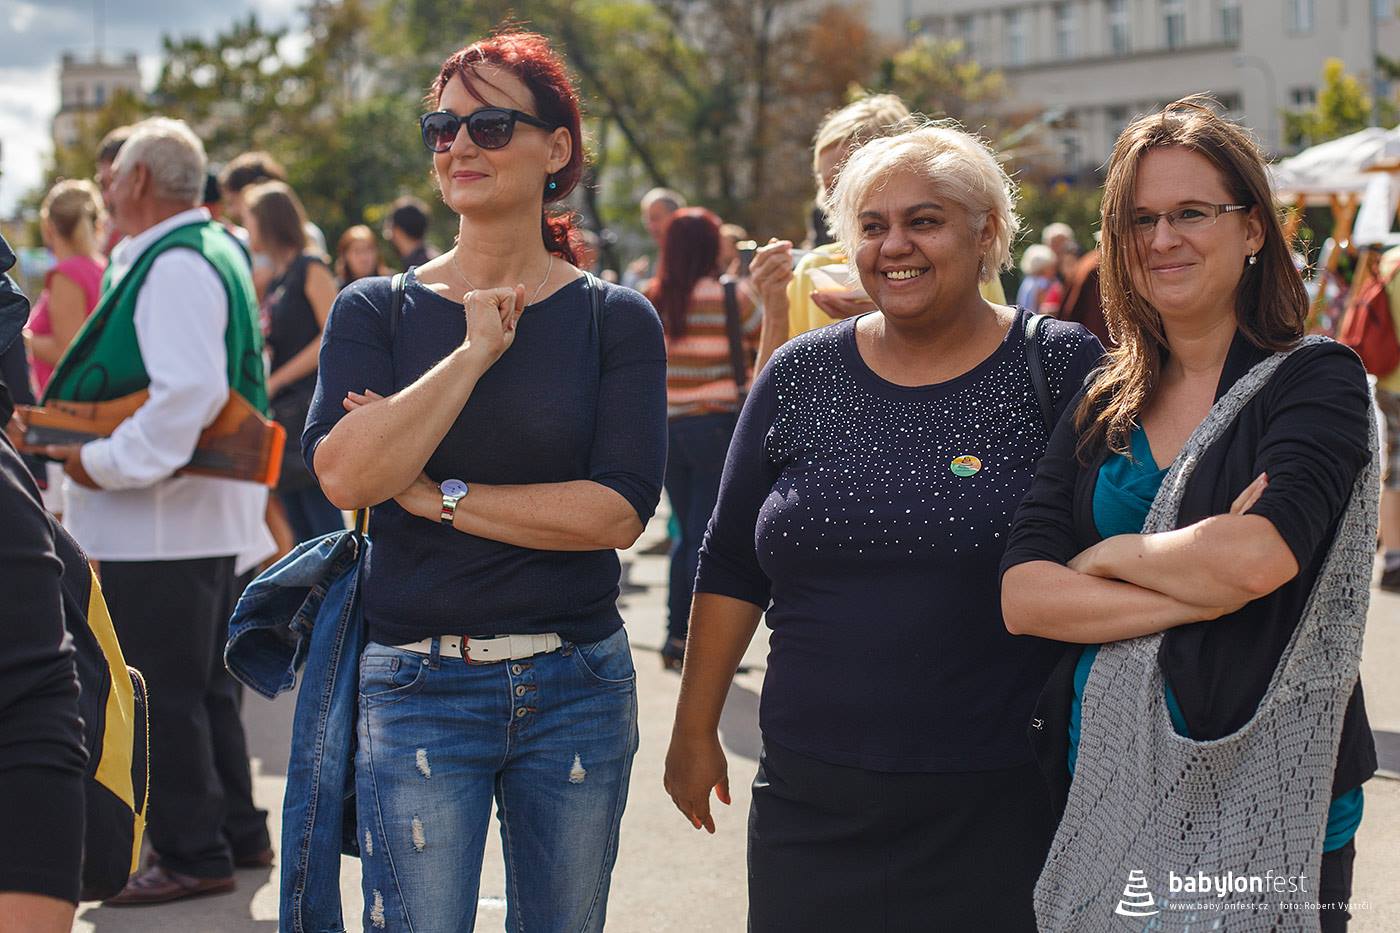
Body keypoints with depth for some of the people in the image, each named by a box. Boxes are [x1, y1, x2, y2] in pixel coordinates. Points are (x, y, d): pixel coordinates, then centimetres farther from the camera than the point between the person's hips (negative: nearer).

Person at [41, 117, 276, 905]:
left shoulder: (173, 267, -18)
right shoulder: (215, 250, 14)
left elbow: (190, 392, -29)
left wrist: (105, 463, -23)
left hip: (159, 522, -11)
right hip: (212, 515, 11)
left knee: (162, 695, -2)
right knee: (204, 685, 19)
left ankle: (193, 855, 6)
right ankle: (239, 834, 29)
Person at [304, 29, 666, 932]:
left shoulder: (615, 318, 0)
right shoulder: (376, 309, 2)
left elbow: (620, 509, -12)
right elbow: (343, 474, -14)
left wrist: (438, 496, -12)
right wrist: (474, 351, -14)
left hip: (578, 682, 1)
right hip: (418, 687, -1)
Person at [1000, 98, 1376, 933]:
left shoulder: (1317, 379, -5)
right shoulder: (1101, 408, 8)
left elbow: (1260, 555, -23)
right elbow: (1023, 596, -4)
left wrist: (1107, 554, -7)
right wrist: (1201, 594, -16)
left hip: (1263, 807, -4)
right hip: (1099, 796, 4)